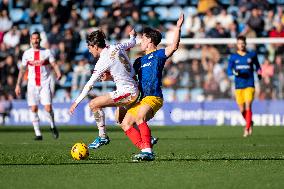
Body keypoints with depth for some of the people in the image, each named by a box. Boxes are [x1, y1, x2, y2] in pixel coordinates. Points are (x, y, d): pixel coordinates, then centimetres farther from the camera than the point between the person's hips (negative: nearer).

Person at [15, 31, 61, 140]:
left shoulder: (47, 52, 3)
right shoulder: (27, 53, 8)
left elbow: (54, 65, -5)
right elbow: (22, 70, 14)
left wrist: (58, 73, -26)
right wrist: (18, 85, 10)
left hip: (45, 84, -2)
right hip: (32, 84, 2)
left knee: (48, 108, -11)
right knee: (33, 109, -4)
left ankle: (52, 126, 17)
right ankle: (38, 134, 2)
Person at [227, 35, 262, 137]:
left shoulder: (252, 55, 5)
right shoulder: (233, 57, 5)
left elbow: (257, 66, 19)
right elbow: (229, 71, 1)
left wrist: (259, 73, 0)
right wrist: (235, 72, -19)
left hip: (249, 85, -2)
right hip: (238, 86, 2)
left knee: (248, 107, -15)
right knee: (242, 110, 4)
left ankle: (247, 129, -11)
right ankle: (250, 123, 32)